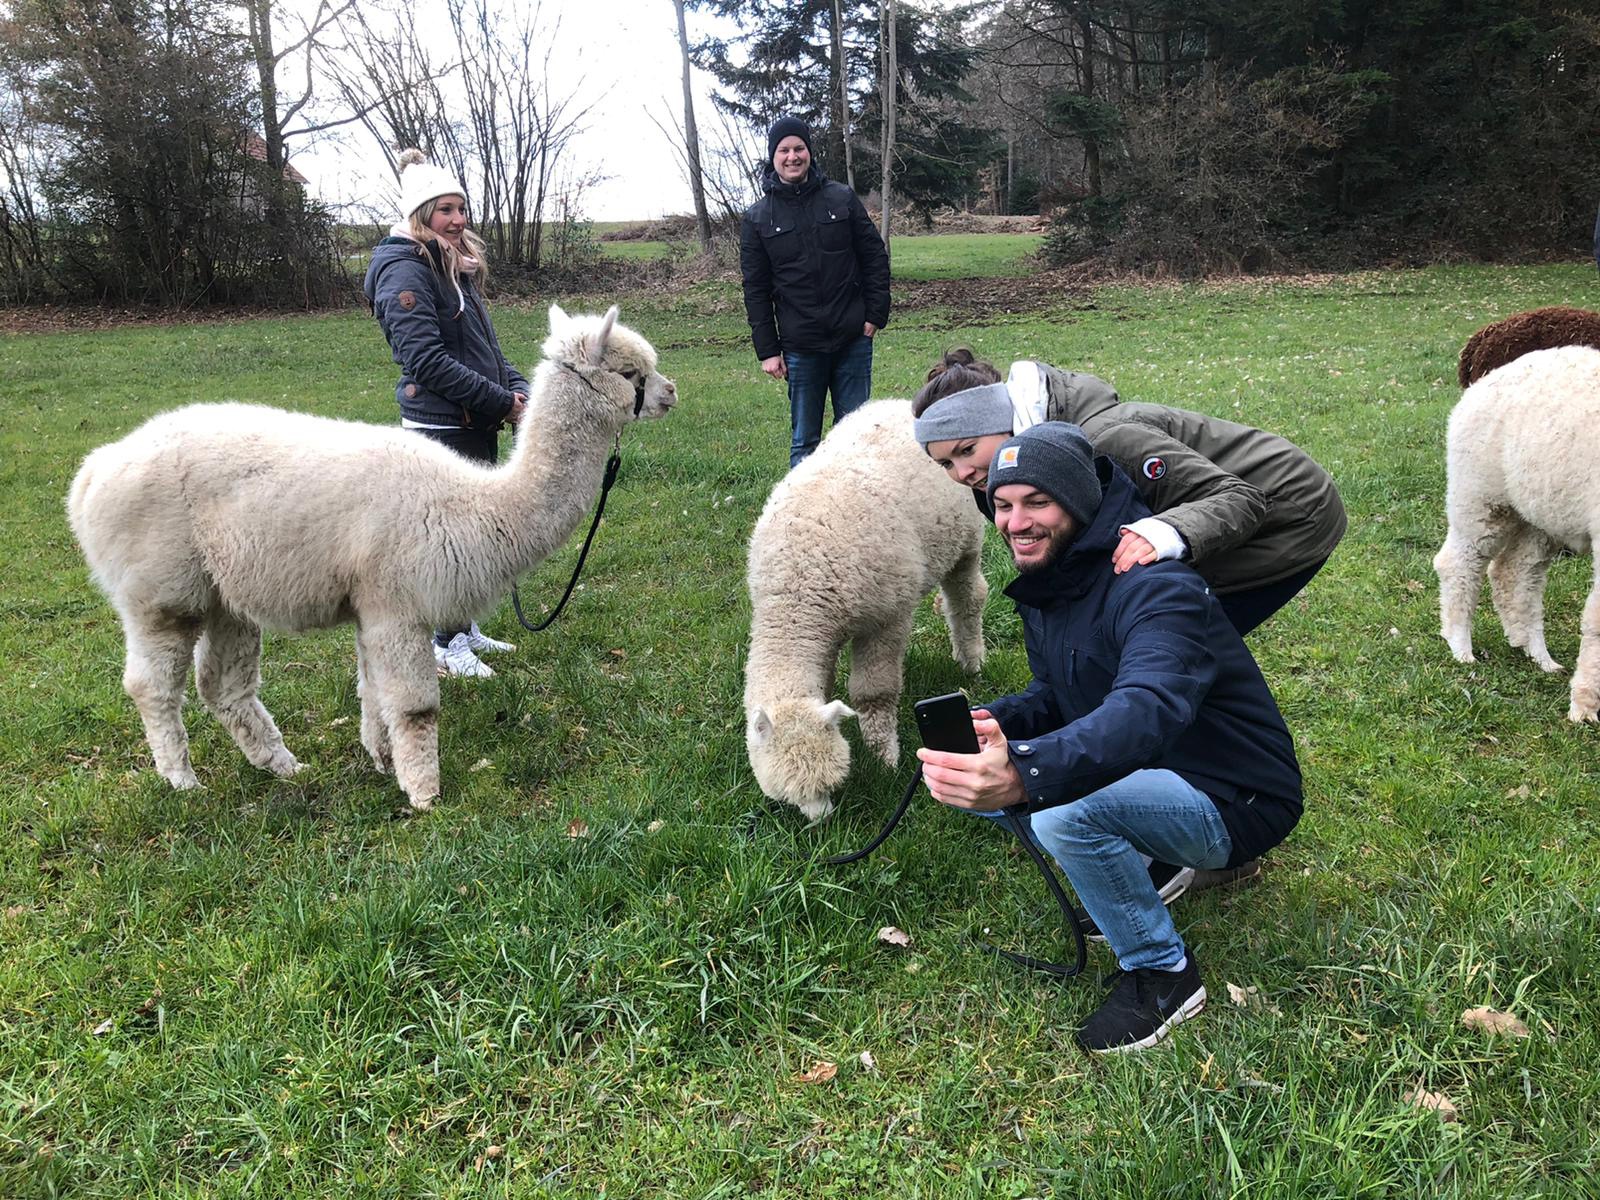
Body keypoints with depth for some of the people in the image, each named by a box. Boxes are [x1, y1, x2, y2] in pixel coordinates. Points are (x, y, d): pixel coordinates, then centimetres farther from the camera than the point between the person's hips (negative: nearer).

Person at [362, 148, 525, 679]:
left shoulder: (456, 265, 15)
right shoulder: (405, 271, -14)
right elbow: (427, 360, -22)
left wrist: (517, 388, 2)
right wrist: (501, 400, -18)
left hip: (477, 422, 9)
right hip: (440, 425, -9)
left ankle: (463, 628, 28)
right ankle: (447, 643, 12)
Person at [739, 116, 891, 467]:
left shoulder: (842, 199, 5)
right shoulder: (757, 219, 4)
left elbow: (875, 257, 7)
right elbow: (756, 289, 3)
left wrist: (876, 314, -1)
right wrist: (767, 350, -2)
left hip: (853, 341, 1)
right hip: (801, 348, -1)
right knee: (804, 441, 5)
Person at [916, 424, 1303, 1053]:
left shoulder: (1156, 588, -28)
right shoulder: (1047, 584, 1)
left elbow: (1148, 710, -47)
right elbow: (1052, 696, 9)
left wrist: (1023, 776, -64)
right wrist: (991, 722, -15)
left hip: (1233, 801, -9)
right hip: (1146, 776, 9)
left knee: (1062, 807, -34)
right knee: (972, 775, -1)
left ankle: (1163, 973, -9)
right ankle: (1139, 868, 13)